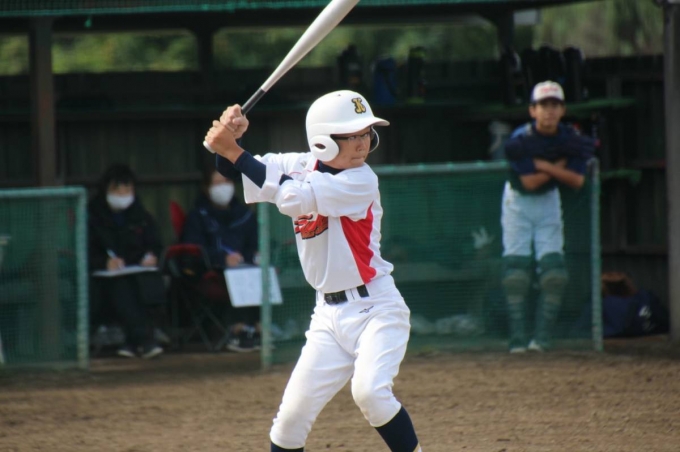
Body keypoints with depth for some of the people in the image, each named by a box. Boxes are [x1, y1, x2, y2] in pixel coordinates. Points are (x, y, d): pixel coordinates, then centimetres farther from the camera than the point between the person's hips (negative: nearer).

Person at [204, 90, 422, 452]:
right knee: (292, 413, 1)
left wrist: (233, 151, -24)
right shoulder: (300, 167, 3)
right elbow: (232, 170, 2)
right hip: (330, 313, 6)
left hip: (376, 308, -5)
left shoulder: (361, 181, -16)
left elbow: (292, 198, -25)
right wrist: (228, 139, -20)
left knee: (369, 391, -28)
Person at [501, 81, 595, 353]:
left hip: (548, 202, 2)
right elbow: (529, 181, -26)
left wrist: (544, 166, -27)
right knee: (516, 269, -9)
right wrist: (561, 163, -26)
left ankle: (542, 338, -4)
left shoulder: (570, 139, -14)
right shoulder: (520, 141, -22)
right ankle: (518, 339, -6)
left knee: (553, 268, -9)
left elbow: (577, 181, -19)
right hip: (518, 201, -2)